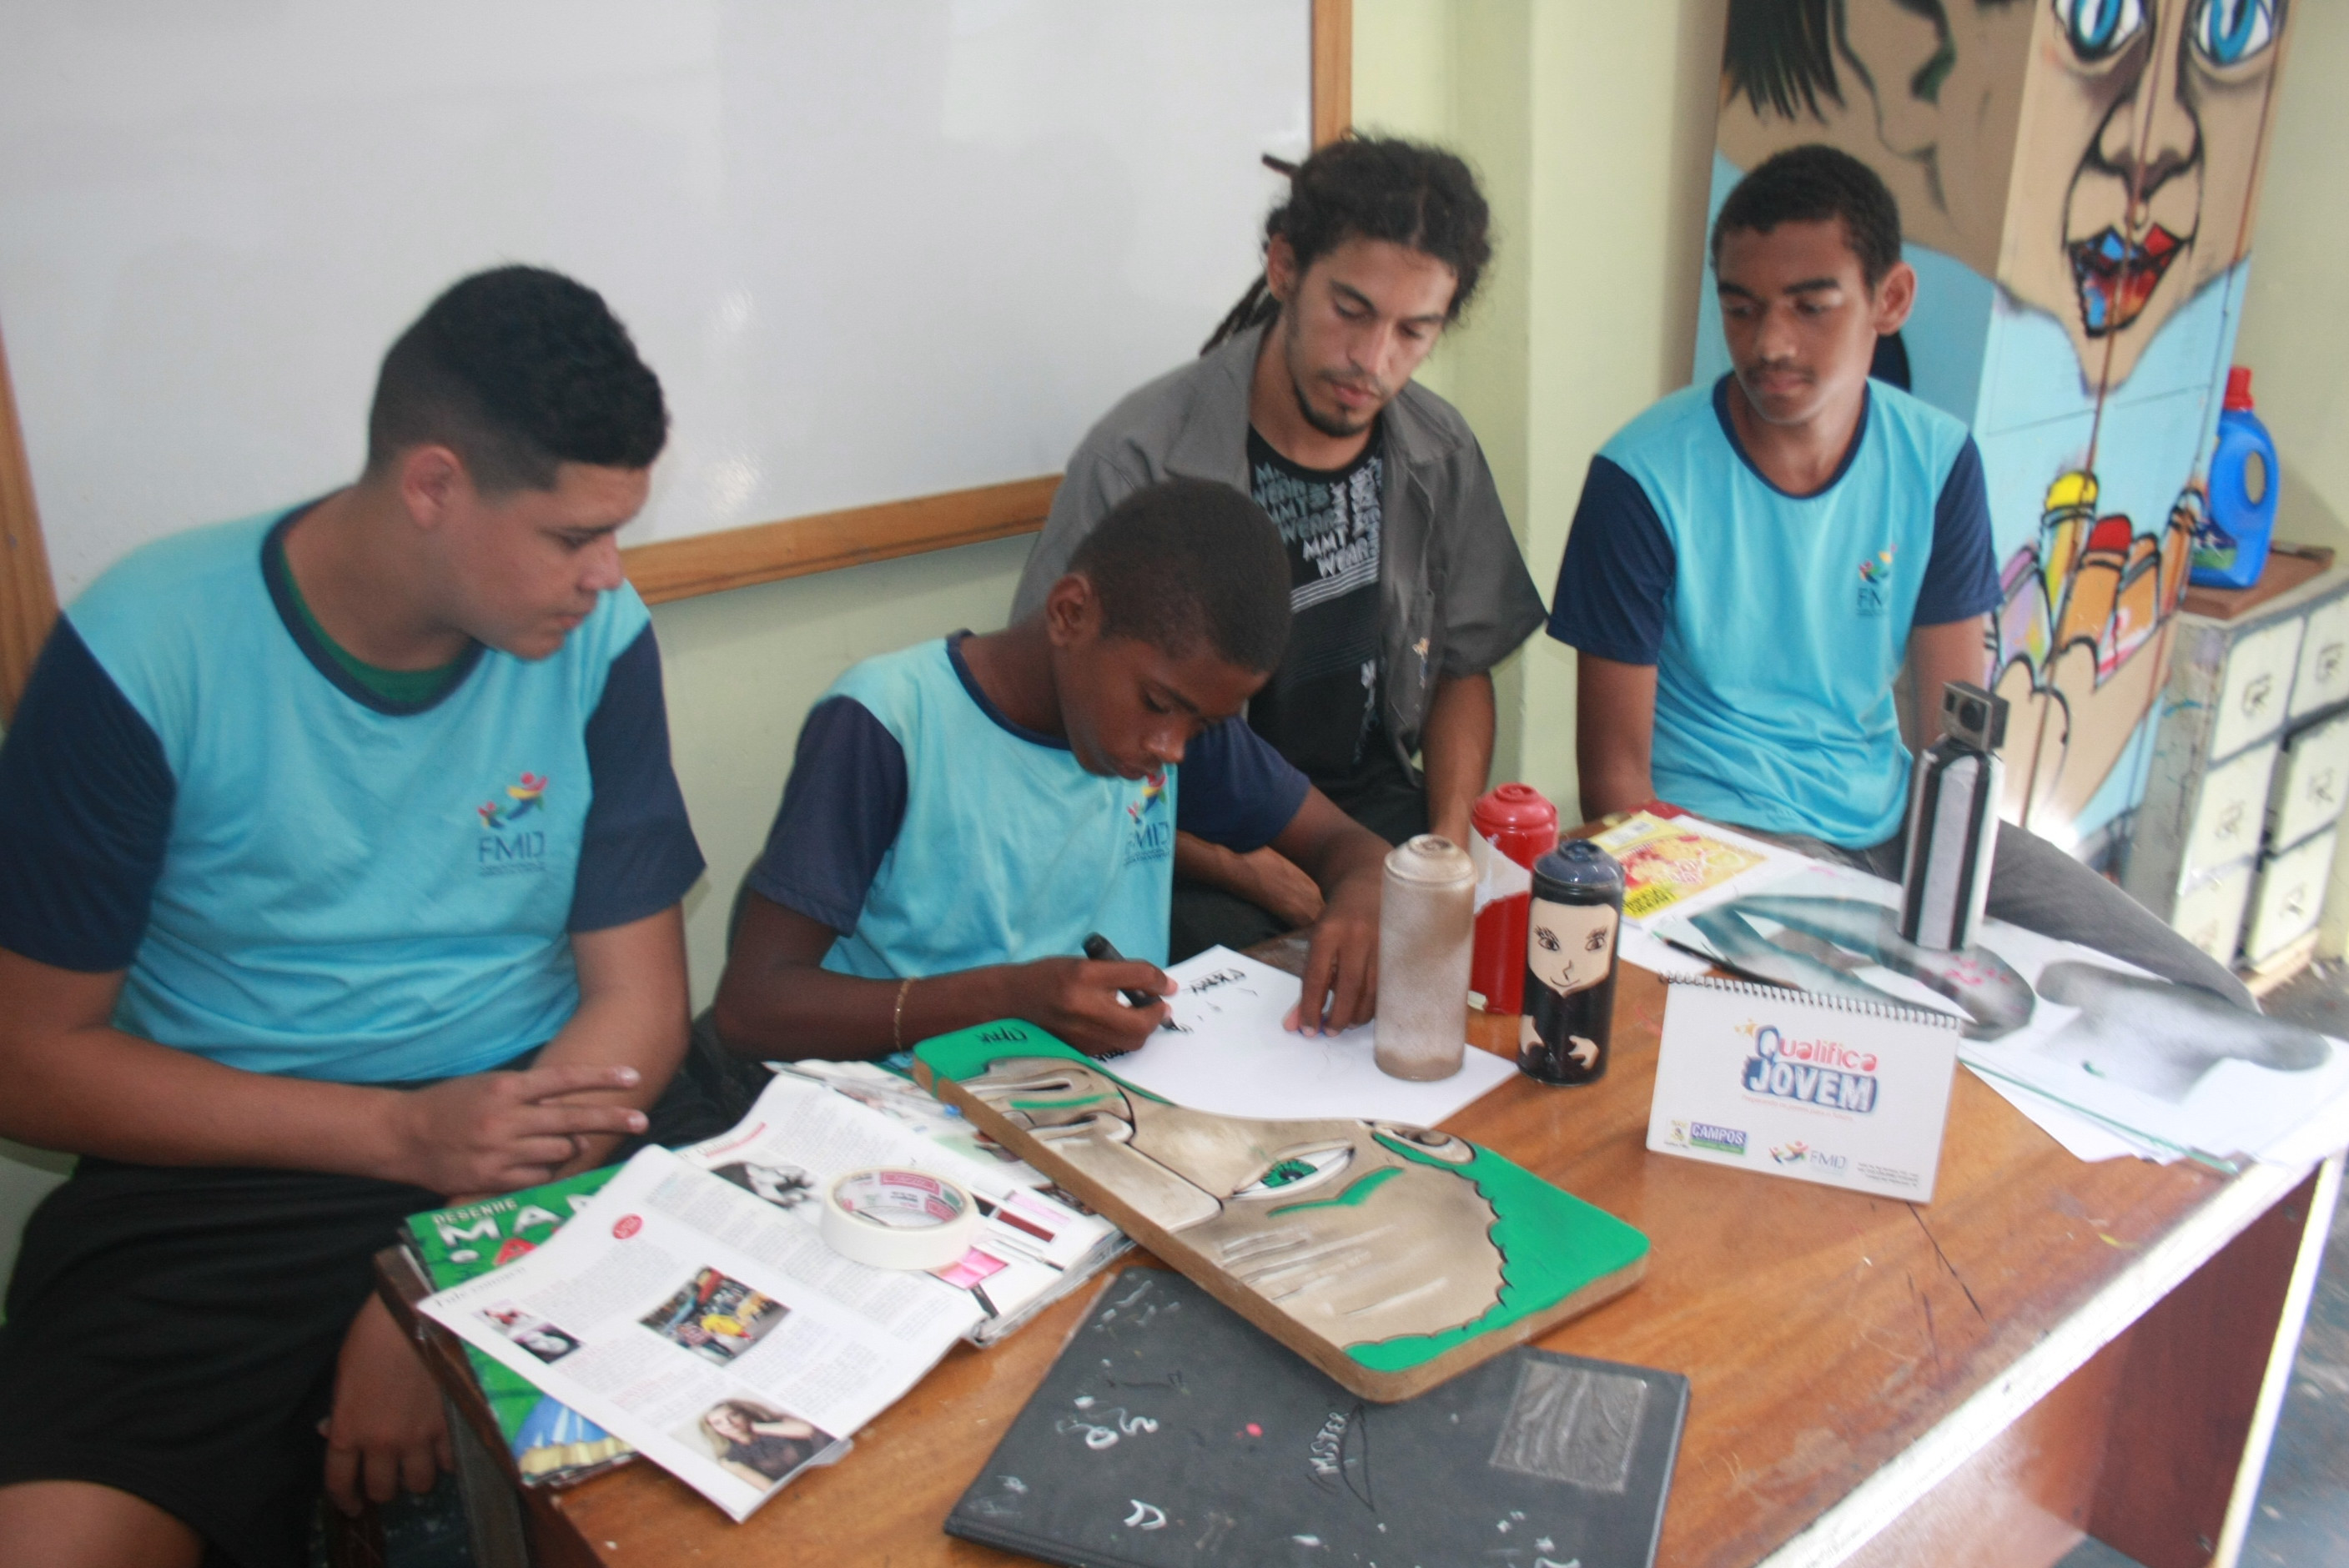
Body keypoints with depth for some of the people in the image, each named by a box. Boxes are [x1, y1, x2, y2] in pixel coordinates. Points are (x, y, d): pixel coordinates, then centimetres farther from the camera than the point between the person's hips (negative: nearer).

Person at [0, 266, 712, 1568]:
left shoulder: (597, 640, -3)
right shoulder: (144, 651, -9)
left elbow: (639, 999, -2)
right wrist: (406, 1131, -17)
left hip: (535, 1151, 2)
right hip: (213, 1180, -1)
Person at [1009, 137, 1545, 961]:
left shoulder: (1439, 454, 4)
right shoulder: (1141, 460, -14)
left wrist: (1452, 840, -3)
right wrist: (1258, 876, -19)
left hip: (1380, 808, 4)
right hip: (1203, 854, -4)